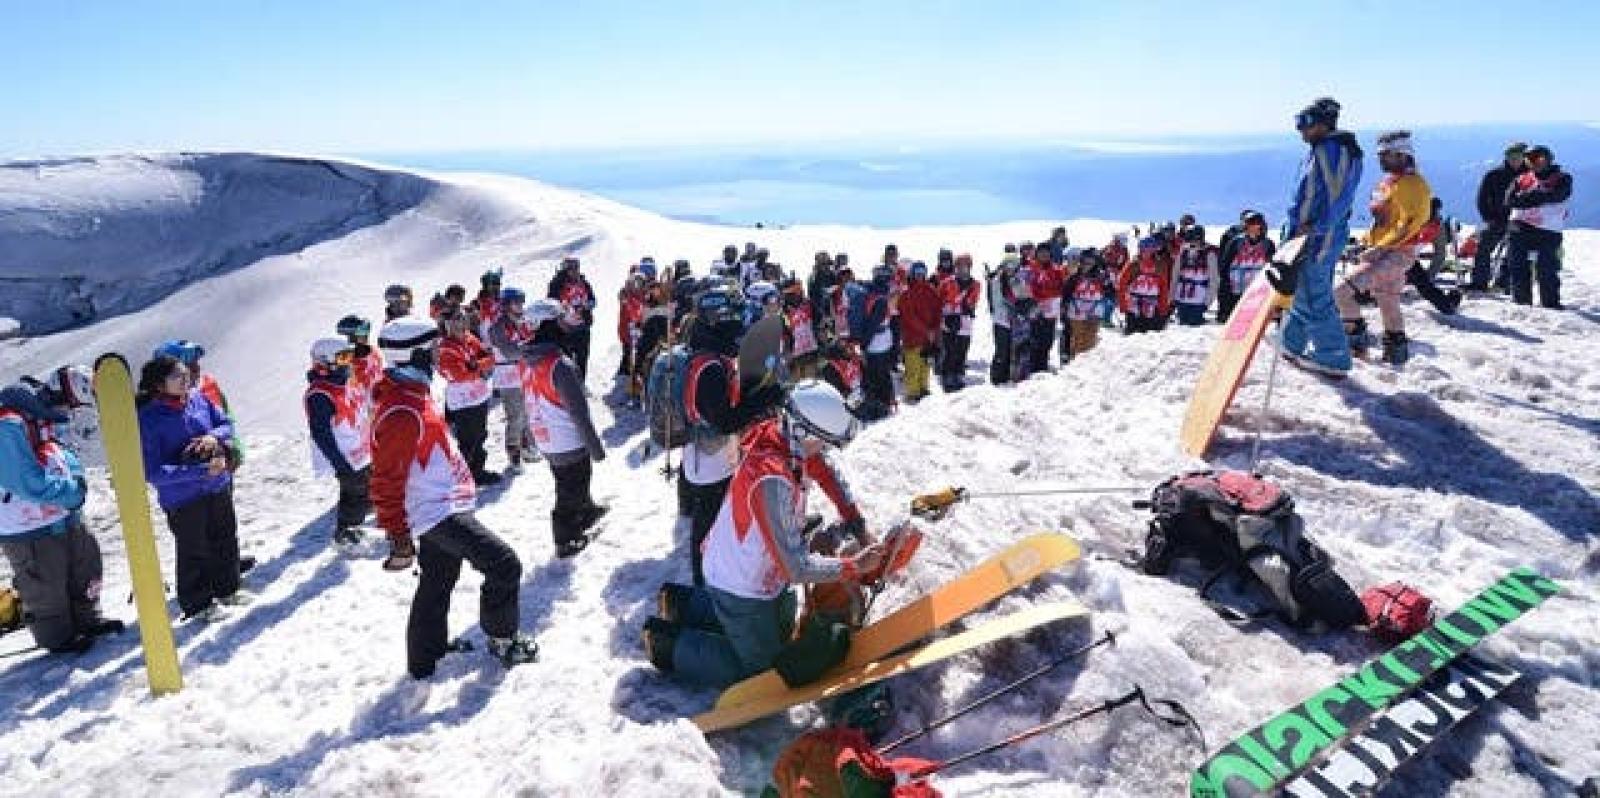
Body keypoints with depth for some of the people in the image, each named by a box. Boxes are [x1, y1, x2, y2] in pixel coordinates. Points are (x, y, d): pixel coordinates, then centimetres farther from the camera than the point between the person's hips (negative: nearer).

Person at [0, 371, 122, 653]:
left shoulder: (43, 417, 3)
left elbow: (62, 456, 15)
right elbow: (30, 483, -30)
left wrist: (74, 478, -4)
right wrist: (72, 491, -20)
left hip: (64, 516, 9)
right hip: (32, 528, -9)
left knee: (86, 560, 20)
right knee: (47, 587, 8)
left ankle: (87, 621, 38)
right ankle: (57, 637, 27)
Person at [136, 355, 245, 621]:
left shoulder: (197, 398, -5)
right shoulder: (149, 418, -19)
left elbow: (226, 424, 10)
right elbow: (153, 472, -21)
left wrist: (214, 437, -13)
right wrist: (202, 470, -26)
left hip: (219, 486, 6)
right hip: (182, 497, -6)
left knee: (226, 540, 20)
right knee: (195, 551, 9)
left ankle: (227, 588, 41)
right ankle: (198, 604, 29)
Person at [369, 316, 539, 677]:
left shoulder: (411, 393, 8)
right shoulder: (401, 412, -26)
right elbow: (387, 479, -24)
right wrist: (397, 534, -19)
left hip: (441, 508, 11)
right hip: (441, 513, -11)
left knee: (437, 583, 21)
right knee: (505, 567, -5)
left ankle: (426, 656, 34)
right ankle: (502, 640, 13)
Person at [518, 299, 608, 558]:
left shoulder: (525, 362, -4)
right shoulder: (561, 365, -27)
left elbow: (532, 402, 9)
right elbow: (579, 412, -24)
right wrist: (596, 447, -14)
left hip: (545, 442, 8)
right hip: (571, 444, -7)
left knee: (568, 485, 27)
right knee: (571, 493, 11)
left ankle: (587, 513, 49)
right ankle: (566, 542, 24)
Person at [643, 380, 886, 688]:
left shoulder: (781, 434, -16)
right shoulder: (772, 481, -40)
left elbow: (826, 472, 4)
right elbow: (796, 568, -33)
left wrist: (855, 521, -3)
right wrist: (855, 566, -22)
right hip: (743, 589, -8)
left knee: (782, 629, 32)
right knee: (761, 668, 12)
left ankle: (687, 606, 35)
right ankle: (670, 644, 16)